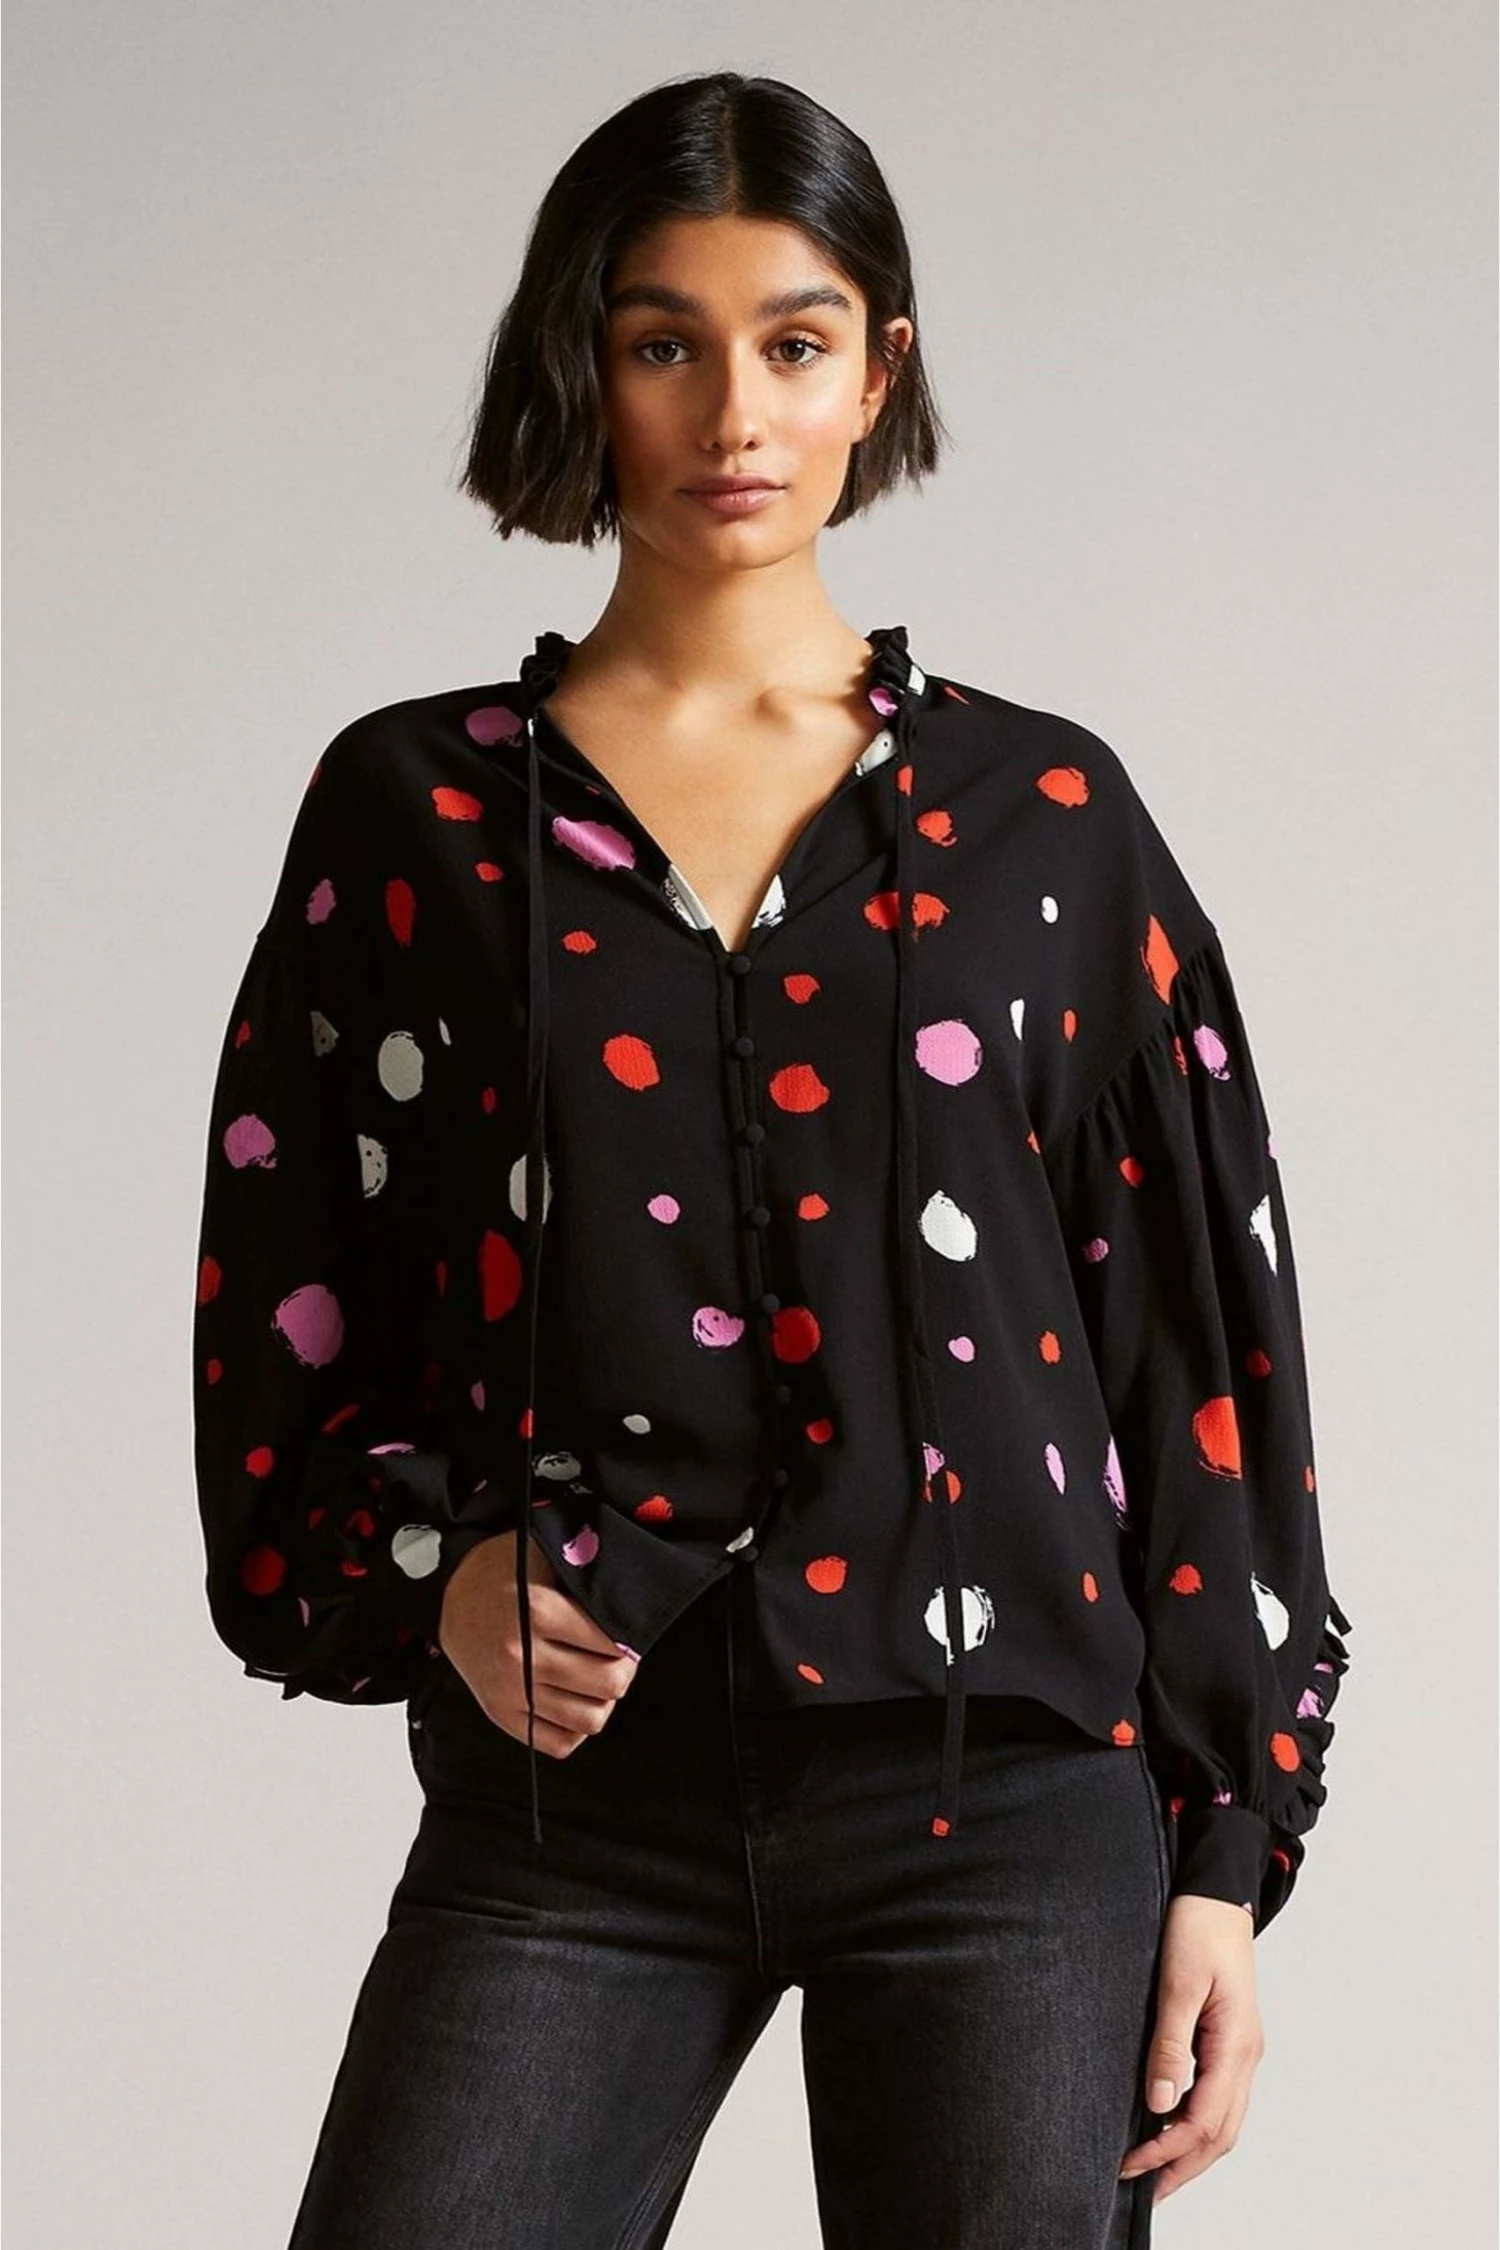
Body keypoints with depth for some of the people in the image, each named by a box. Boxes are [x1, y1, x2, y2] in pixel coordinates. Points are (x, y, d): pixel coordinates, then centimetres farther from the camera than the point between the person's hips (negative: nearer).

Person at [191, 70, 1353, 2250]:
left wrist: (1227, 1851, 1)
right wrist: (429, 1565, -10)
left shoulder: (1043, 817, 7)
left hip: (1001, 1800, 0)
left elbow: (1201, 1335, 6)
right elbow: (279, 1320, 9)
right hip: (575, 1795, 0)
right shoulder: (416, 814, 7)